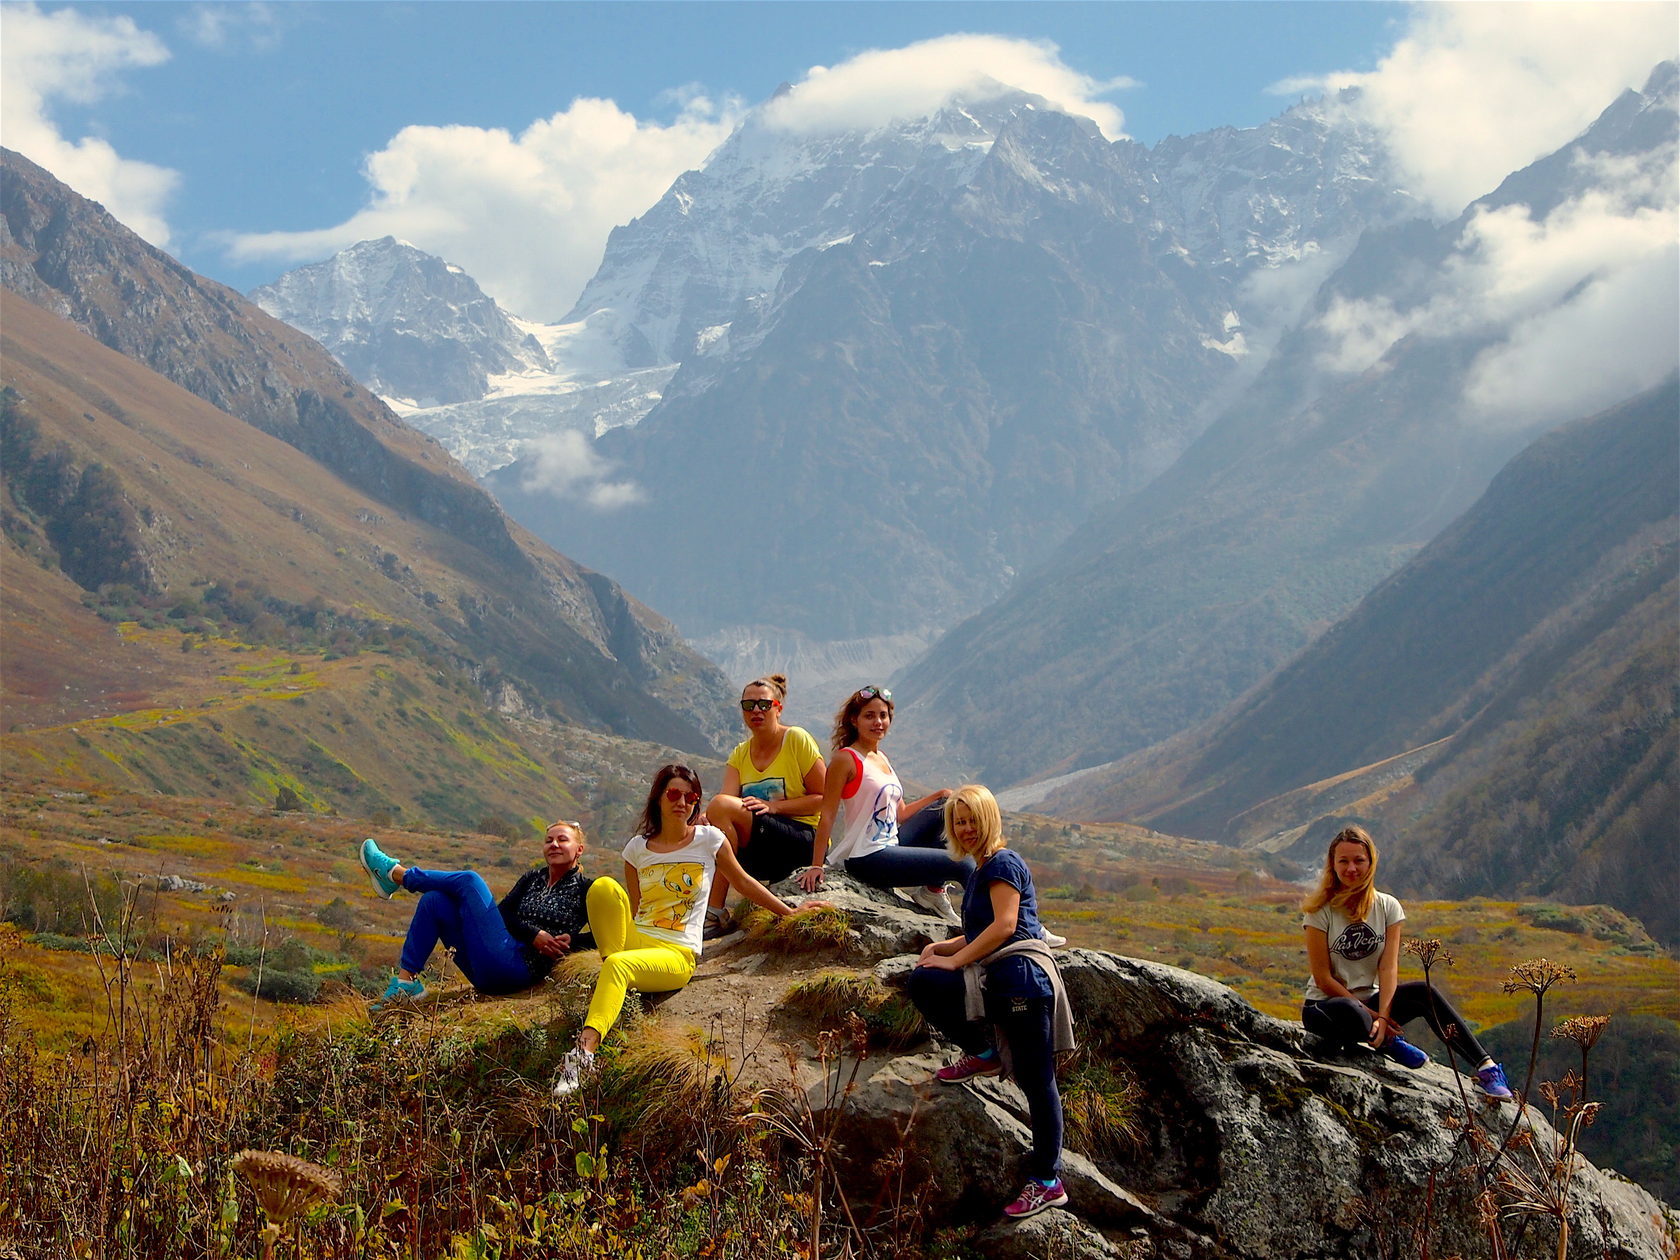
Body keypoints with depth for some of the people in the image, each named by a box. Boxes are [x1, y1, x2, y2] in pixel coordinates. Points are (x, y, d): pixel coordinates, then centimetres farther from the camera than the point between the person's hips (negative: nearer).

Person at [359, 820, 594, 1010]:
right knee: (434, 900, 1)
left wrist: (572, 940, -18)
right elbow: (504, 914, 7)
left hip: (520, 968, -7)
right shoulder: (532, 879, 22)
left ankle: (396, 874, 10)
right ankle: (406, 980, -4)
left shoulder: (583, 889, 6)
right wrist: (533, 934, -11)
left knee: (469, 880, -11)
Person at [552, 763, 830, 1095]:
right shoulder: (638, 848, 12)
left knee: (618, 966, -38)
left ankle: (586, 1049, -52)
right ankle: (609, 964, -22)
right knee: (603, 886, -25)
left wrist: (790, 912, 20)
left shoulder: (709, 839, 5)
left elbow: (743, 882, 18)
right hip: (636, 940, 3)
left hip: (677, 955, -3)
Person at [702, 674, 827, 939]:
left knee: (720, 806, -26)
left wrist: (772, 806, -18)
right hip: (762, 859, 6)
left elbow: (823, 798, -6)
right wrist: (704, 820, -28)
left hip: (804, 842, -6)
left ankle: (716, 914, -27)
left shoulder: (796, 739, -2)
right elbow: (729, 798, -5)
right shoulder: (740, 754, 13)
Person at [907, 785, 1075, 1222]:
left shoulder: (1003, 863, -3)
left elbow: (1005, 925, -14)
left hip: (1021, 975, -9)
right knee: (922, 982, -8)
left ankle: (1047, 1182, -5)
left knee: (1036, 1079, -7)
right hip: (994, 981, 9)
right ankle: (983, 1054, 5)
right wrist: (942, 948, 7)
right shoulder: (980, 872, 25)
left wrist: (956, 960, -13)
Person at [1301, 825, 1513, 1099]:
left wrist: (1381, 1017, -25)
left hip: (1371, 1001, 4)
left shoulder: (1387, 907, 2)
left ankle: (1486, 1067, -26)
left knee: (1425, 993, -26)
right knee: (1351, 1015, -42)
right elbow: (1323, 977, -11)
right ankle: (1388, 1043, -10)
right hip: (1326, 1004, -4)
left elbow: (1389, 968, -9)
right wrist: (1369, 1014, -18)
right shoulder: (1319, 912, -8)